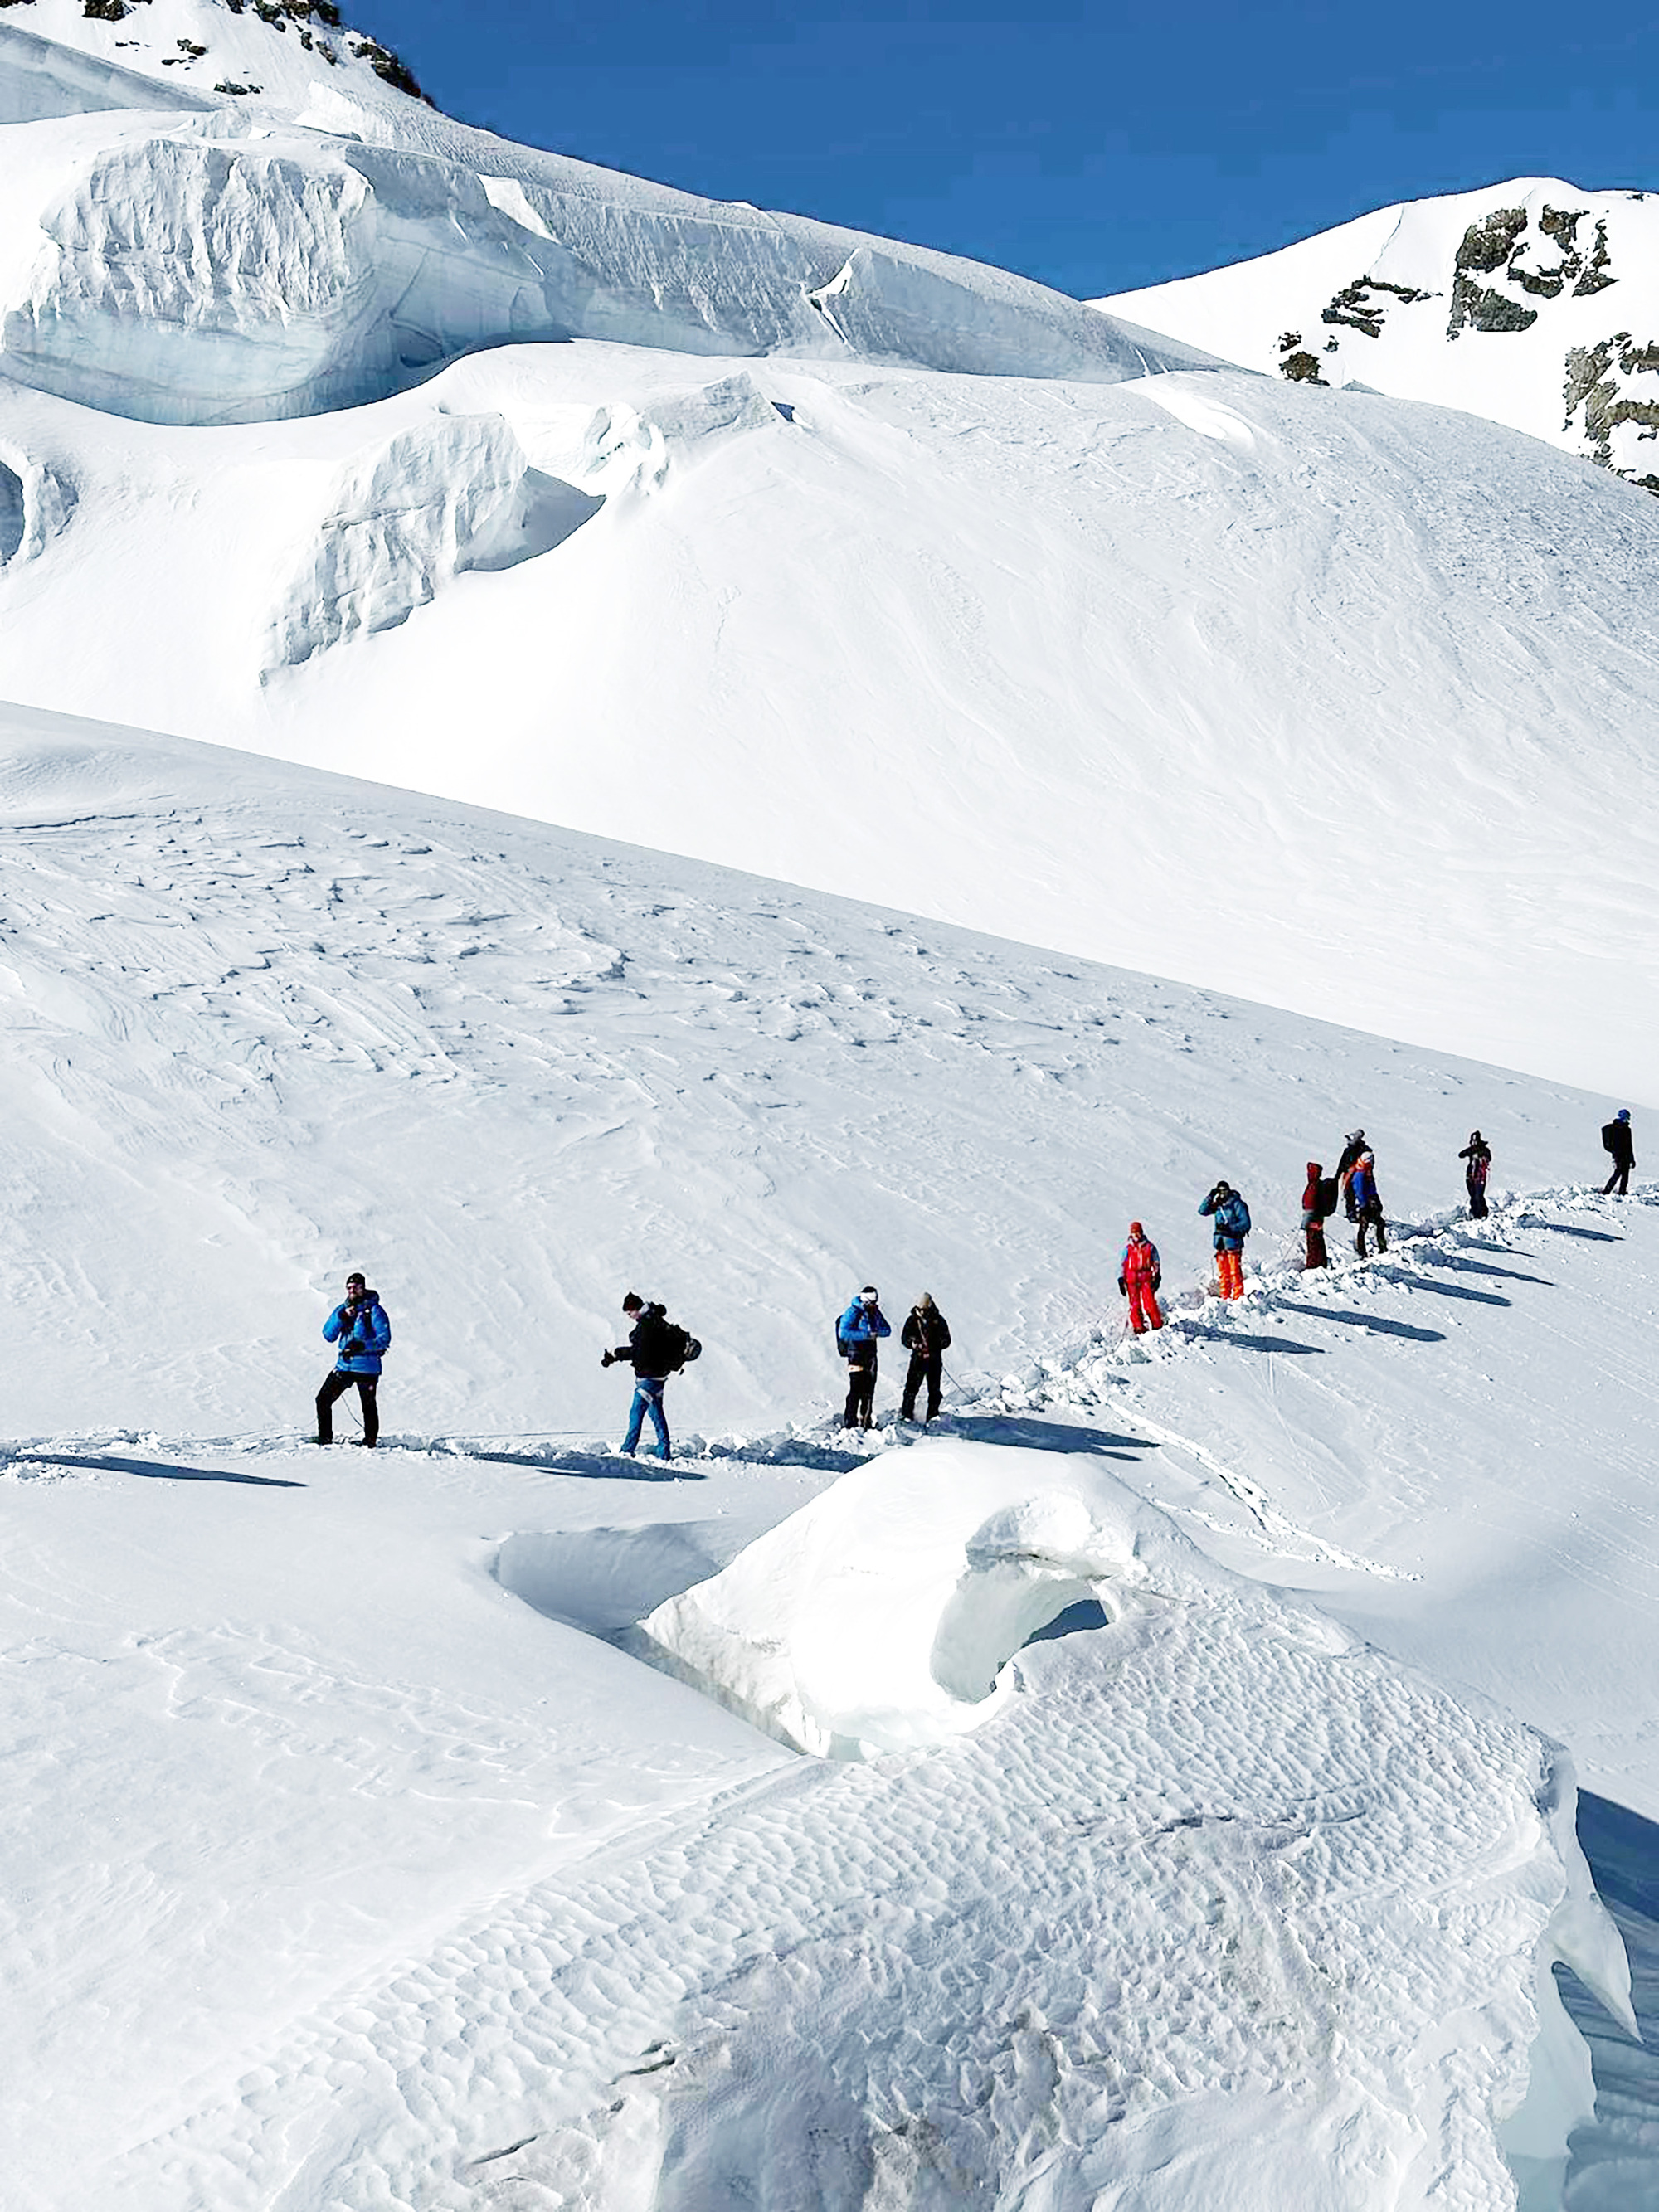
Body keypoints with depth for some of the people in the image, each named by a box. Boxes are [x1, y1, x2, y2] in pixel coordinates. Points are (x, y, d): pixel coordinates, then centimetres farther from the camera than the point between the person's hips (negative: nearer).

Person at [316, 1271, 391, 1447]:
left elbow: (384, 1338, -12)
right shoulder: (342, 1309, 11)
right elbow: (329, 1335, 3)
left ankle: (370, 1444, 13)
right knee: (323, 1400, 1)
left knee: (368, 1407, 1)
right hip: (344, 1365, 5)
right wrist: (342, 1317, -12)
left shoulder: (374, 1310, -5)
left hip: (367, 1367, -5)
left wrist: (362, 1346, -26)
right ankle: (325, 1439, 13)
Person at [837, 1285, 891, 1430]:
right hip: (856, 1354, -7)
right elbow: (843, 1332, -21)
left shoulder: (876, 1313, 10)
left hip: (870, 1355, 7)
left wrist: (876, 1332, -14)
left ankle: (866, 1421, 21)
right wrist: (866, 1334, -26)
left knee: (869, 1390, 11)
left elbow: (887, 1330, 10)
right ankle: (849, 1422, -9)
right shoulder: (853, 1313, -11)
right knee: (856, 1390, -12)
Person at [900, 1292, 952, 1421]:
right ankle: (906, 1413, -3)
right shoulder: (912, 1320, 5)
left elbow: (946, 1340, 3)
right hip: (918, 1357, 0)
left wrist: (935, 1345, -16)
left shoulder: (938, 1320, 2)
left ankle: (933, 1414, 9)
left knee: (934, 1388, 0)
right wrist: (912, 1343, -13)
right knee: (912, 1386, -7)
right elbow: (904, 1338, 9)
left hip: (934, 1358, 0)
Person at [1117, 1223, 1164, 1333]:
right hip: (1132, 1280, 1)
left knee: (1150, 1302, -10)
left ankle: (1158, 1326, -4)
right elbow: (1122, 1264, 11)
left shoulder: (1149, 1247, 7)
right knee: (1135, 1305, -3)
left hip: (1147, 1278, -1)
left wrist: (1157, 1277, 0)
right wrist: (1121, 1280, 4)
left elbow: (1156, 1263, 11)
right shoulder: (1128, 1249, 9)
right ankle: (1139, 1328, 4)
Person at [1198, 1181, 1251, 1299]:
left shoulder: (1237, 1204, -5)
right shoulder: (1218, 1204, 13)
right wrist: (1210, 1197, 0)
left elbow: (1245, 1223, -9)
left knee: (1235, 1272, -8)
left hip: (1232, 1242, -6)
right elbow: (1202, 1210, 11)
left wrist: (1230, 1228, -19)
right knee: (1223, 1272, 7)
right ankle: (1225, 1297, 12)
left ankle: (1238, 1297, -4)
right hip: (1220, 1242, 6)